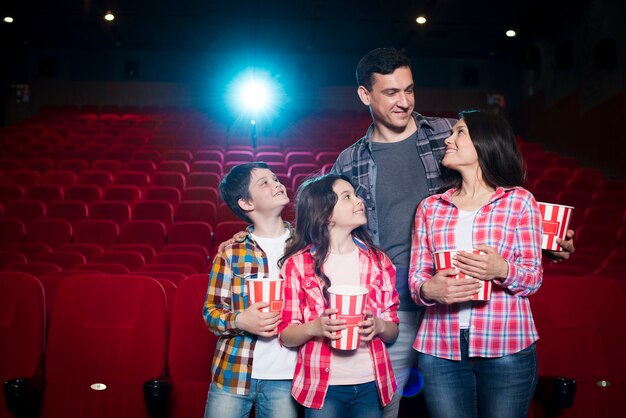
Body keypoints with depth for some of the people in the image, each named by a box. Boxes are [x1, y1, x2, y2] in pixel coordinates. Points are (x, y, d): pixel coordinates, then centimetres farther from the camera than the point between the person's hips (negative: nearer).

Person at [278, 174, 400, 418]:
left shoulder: (378, 261, 4)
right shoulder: (297, 264, -5)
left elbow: (393, 331, 7)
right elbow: (285, 335, -3)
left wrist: (379, 326, -14)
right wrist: (314, 328, -21)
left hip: (371, 385, 3)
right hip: (322, 386, -3)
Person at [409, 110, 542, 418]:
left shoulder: (519, 201, 4)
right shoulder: (430, 207, 11)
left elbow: (534, 278, 1)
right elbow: (416, 278, 7)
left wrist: (502, 271, -19)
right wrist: (429, 289, -15)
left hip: (507, 350, -2)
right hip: (439, 350, 2)